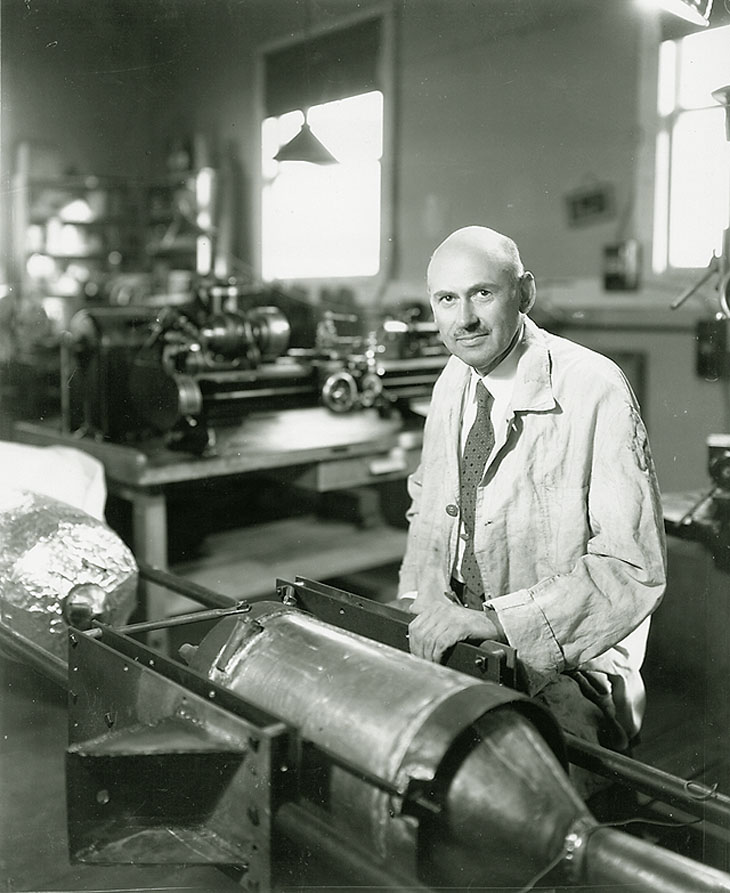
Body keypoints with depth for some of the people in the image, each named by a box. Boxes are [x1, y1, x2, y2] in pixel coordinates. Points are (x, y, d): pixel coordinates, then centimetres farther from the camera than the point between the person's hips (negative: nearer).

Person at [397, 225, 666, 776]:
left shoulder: (596, 389, -17)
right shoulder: (456, 380, 5)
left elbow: (634, 570, -20)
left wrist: (490, 620, -25)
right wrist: (418, 598, 2)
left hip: (565, 663, -6)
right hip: (452, 639, 7)